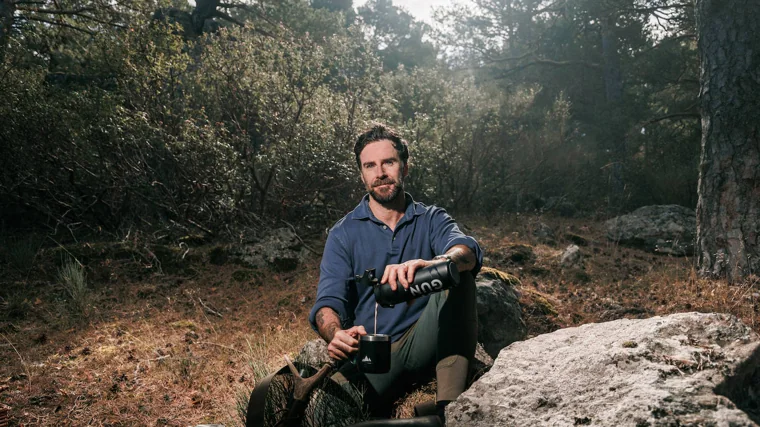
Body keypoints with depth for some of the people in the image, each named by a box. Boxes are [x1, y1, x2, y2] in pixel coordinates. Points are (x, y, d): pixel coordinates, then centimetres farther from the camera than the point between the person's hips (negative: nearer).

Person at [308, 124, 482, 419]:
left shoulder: (432, 220, 7)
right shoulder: (343, 234, 6)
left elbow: (468, 251, -16)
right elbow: (329, 301, -6)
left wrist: (433, 264, -42)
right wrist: (336, 334, -32)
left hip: (425, 346, 2)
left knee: (458, 277, -26)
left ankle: (451, 407, -29)